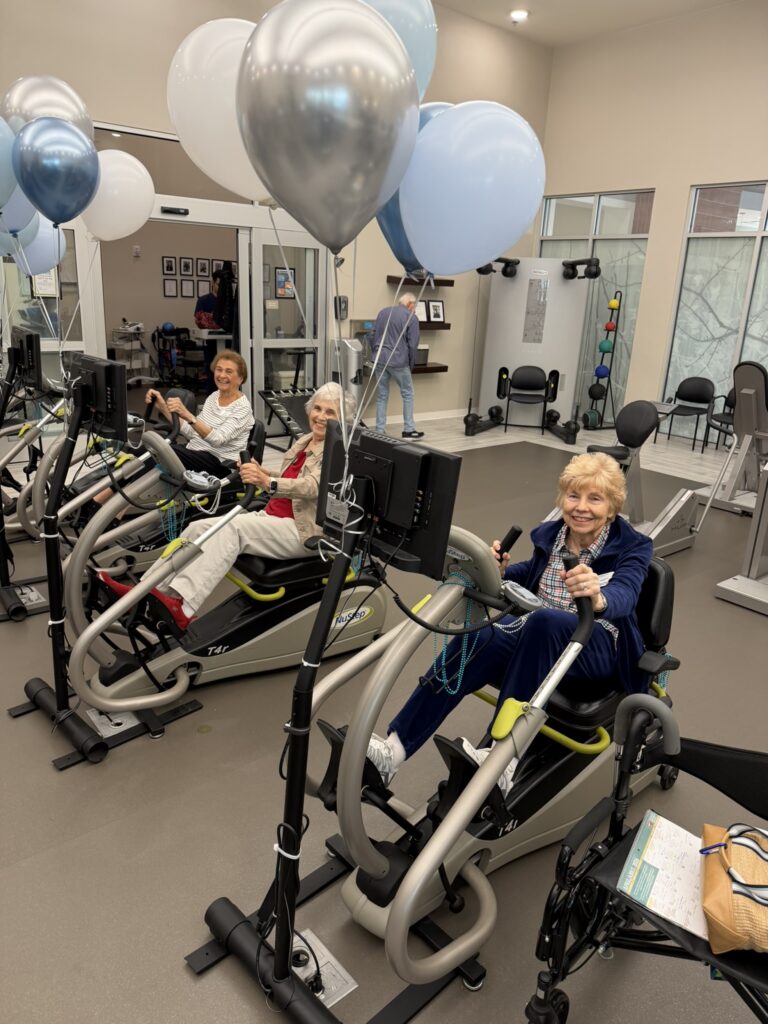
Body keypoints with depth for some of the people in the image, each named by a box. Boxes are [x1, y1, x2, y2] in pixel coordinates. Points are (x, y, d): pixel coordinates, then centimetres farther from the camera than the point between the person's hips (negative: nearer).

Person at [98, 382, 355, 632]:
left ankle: (182, 606, -42)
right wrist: (262, 475, 0)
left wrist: (268, 483, -42)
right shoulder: (304, 441, 17)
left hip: (304, 531, -8)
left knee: (233, 527, -32)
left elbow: (312, 487, -26)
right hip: (272, 517, 8)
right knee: (200, 527, -14)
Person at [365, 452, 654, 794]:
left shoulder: (633, 546, -9)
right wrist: (502, 571, -3)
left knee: (542, 620, -39)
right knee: (472, 642, -28)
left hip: (599, 646, -4)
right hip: (535, 630, 4)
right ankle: (394, 748, -30)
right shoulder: (549, 534, 4)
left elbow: (625, 594, -29)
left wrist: (598, 598, -55)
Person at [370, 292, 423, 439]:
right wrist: (411, 364, 5)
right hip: (398, 362, -5)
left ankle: (379, 431, 10)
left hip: (379, 360, 5)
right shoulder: (411, 318, -4)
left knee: (382, 396, 10)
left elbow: (373, 337, 13)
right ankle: (408, 429, 9)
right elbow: (412, 344, -6)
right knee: (407, 394, 9)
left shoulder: (383, 312, 12)